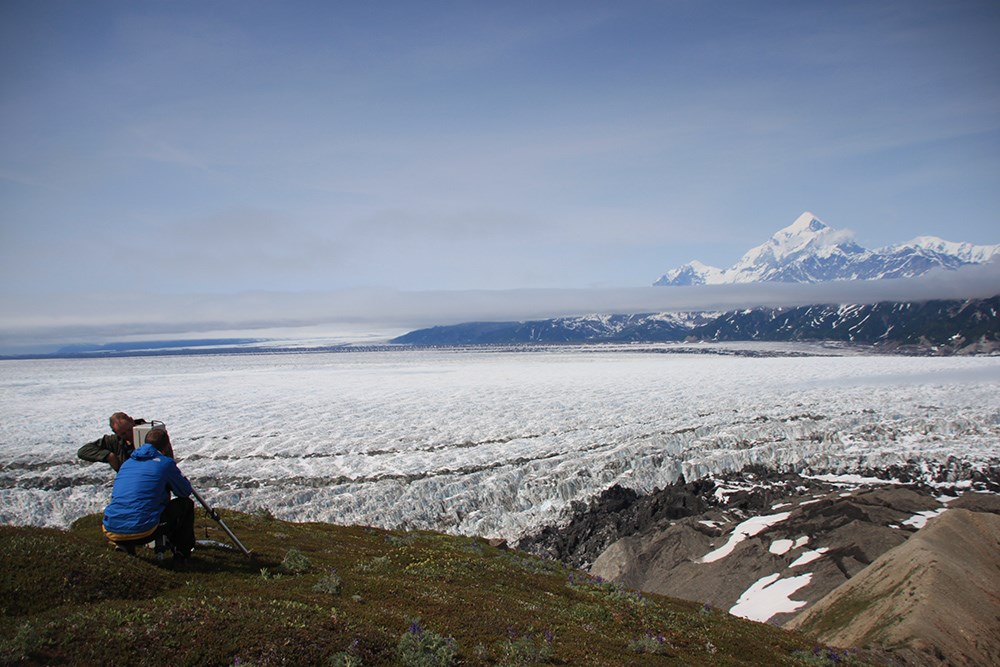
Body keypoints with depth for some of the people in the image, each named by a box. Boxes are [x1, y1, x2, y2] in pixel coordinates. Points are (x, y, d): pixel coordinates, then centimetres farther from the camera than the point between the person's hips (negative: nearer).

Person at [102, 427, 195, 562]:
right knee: (186, 504, 15)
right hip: (142, 533, -7)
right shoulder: (165, 463, 0)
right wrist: (180, 479, 36)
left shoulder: (127, 462, 18)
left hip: (111, 533, 7)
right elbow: (185, 492, 12)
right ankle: (182, 552, 23)